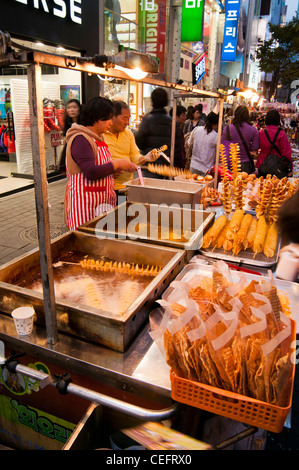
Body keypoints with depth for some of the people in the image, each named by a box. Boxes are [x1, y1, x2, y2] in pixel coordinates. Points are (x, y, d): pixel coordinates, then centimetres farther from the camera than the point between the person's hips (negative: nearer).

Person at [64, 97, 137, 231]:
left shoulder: (98, 138, 18)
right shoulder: (81, 139, -13)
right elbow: (91, 172, -24)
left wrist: (118, 169, 7)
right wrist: (117, 164, -14)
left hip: (101, 202, 9)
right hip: (85, 204, -9)